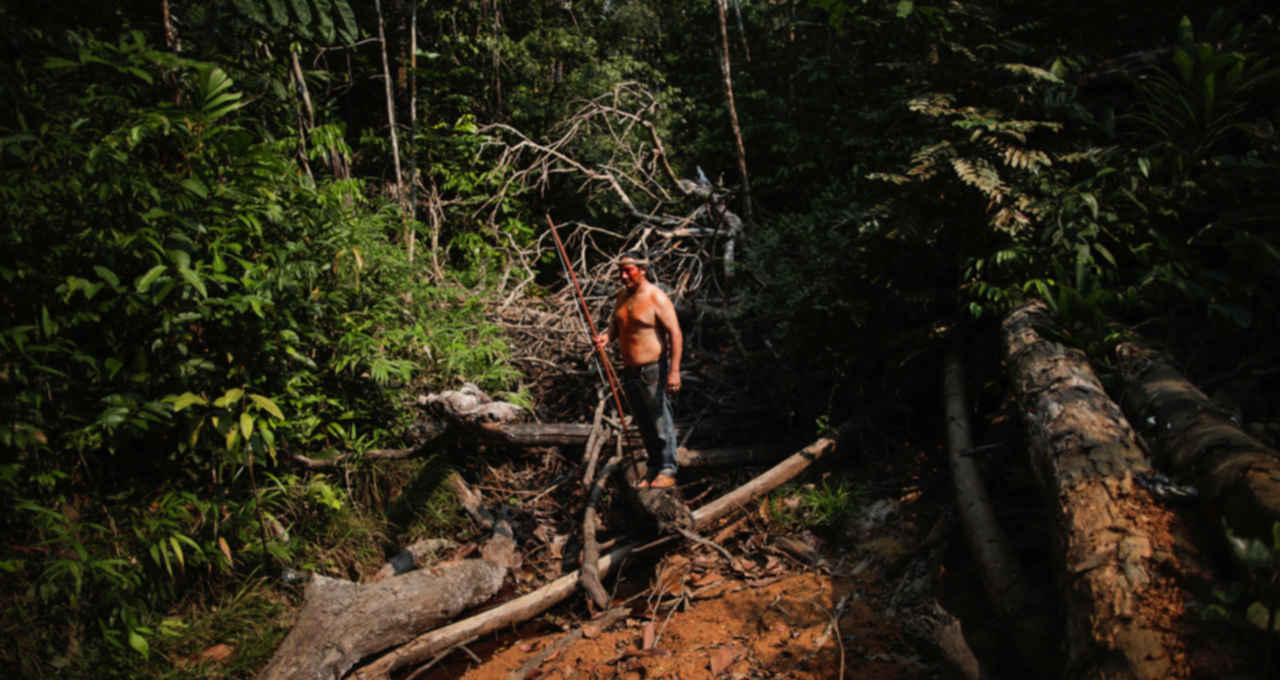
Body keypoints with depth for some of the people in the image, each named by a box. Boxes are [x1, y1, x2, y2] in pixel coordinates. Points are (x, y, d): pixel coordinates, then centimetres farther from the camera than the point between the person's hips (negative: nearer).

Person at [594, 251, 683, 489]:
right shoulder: (622, 296, 10)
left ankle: (667, 471, 10)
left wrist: (674, 370, -22)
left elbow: (675, 333, -16)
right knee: (643, 424, 14)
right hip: (629, 371, 7)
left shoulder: (657, 298, -13)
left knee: (660, 421, -1)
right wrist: (607, 336, -2)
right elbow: (616, 323, 22)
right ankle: (653, 469, 25)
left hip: (653, 369, -7)